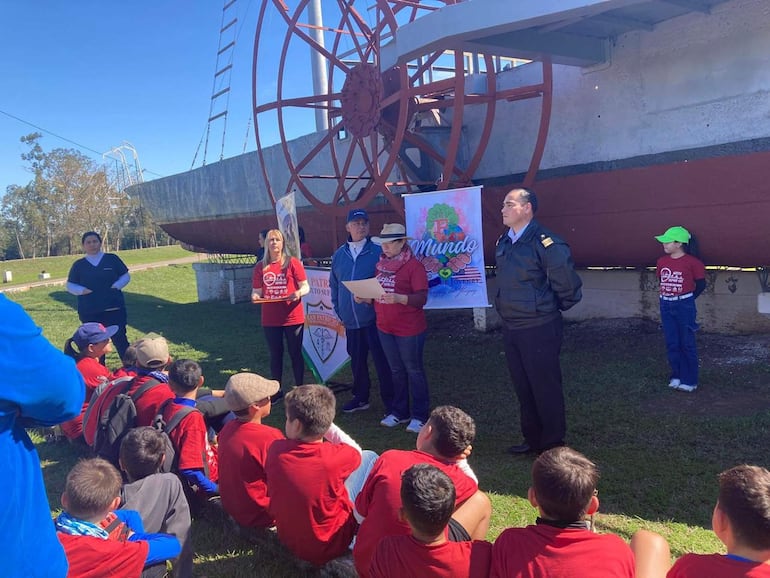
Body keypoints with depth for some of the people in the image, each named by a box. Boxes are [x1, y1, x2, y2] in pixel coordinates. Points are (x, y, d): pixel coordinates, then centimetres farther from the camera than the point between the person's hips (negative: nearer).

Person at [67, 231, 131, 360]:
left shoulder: (112, 259, 4)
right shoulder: (78, 265, 6)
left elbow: (125, 276, 8)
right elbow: (70, 285, 10)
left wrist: (116, 286, -9)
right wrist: (82, 290, -9)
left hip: (114, 308, -1)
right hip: (89, 312, 2)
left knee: (120, 339, -1)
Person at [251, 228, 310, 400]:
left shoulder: (292, 262, -4)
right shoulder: (261, 266, 5)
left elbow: (306, 287, -4)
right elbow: (257, 291, 9)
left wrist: (299, 293, -25)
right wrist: (255, 296, -14)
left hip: (293, 317, -3)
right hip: (270, 319, 3)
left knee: (295, 353, 6)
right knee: (275, 354, 12)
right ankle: (277, 390, 23)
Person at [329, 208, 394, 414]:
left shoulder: (378, 252, -7)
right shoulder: (339, 255, 8)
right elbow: (334, 286, 17)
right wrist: (338, 310, 12)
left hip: (373, 318, -5)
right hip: (350, 321, 5)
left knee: (382, 361, 0)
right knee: (357, 362, 16)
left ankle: (389, 401, 12)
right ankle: (361, 397, 31)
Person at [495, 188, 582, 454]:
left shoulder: (545, 243, -18)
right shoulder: (503, 242, 6)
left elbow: (568, 285, -15)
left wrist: (551, 309, -2)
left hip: (539, 328, -8)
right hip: (511, 328, 8)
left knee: (545, 388, 3)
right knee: (523, 388, 17)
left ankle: (553, 444, 19)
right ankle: (532, 439, 31)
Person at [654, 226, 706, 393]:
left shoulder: (692, 262, -10)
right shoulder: (662, 262, 5)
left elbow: (701, 284, -1)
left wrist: (687, 299, 6)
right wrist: (668, 295, 12)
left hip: (684, 305, -5)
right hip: (666, 305, 5)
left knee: (687, 343, 1)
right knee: (671, 343, 9)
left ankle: (689, 380, 8)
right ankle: (676, 376, 20)